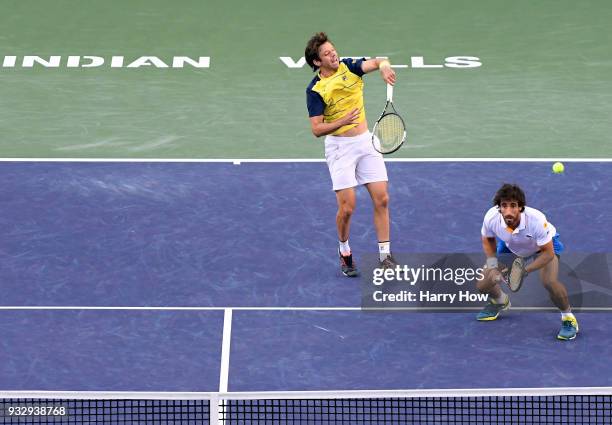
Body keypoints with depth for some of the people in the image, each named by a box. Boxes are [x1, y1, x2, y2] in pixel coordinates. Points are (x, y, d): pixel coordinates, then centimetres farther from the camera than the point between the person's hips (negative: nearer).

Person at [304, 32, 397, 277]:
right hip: (340, 147, -5)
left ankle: (385, 255, 8)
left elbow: (373, 63, -17)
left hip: (365, 142, 5)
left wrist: (383, 65, -41)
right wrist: (342, 122, -30)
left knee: (381, 199, 0)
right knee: (347, 207, -8)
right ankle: (344, 252, 18)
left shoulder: (348, 66, 0)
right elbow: (317, 129, -14)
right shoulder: (315, 90, -12)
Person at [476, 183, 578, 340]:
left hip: (543, 246, -4)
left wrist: (525, 271, -39)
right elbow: (488, 239, -6)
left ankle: (568, 318, -2)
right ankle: (500, 301, 34)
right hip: (510, 247, 4)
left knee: (550, 282, -31)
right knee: (482, 285, -4)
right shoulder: (491, 217, -32)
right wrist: (492, 265, -19)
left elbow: (548, 253, -29)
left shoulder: (536, 220, -42)